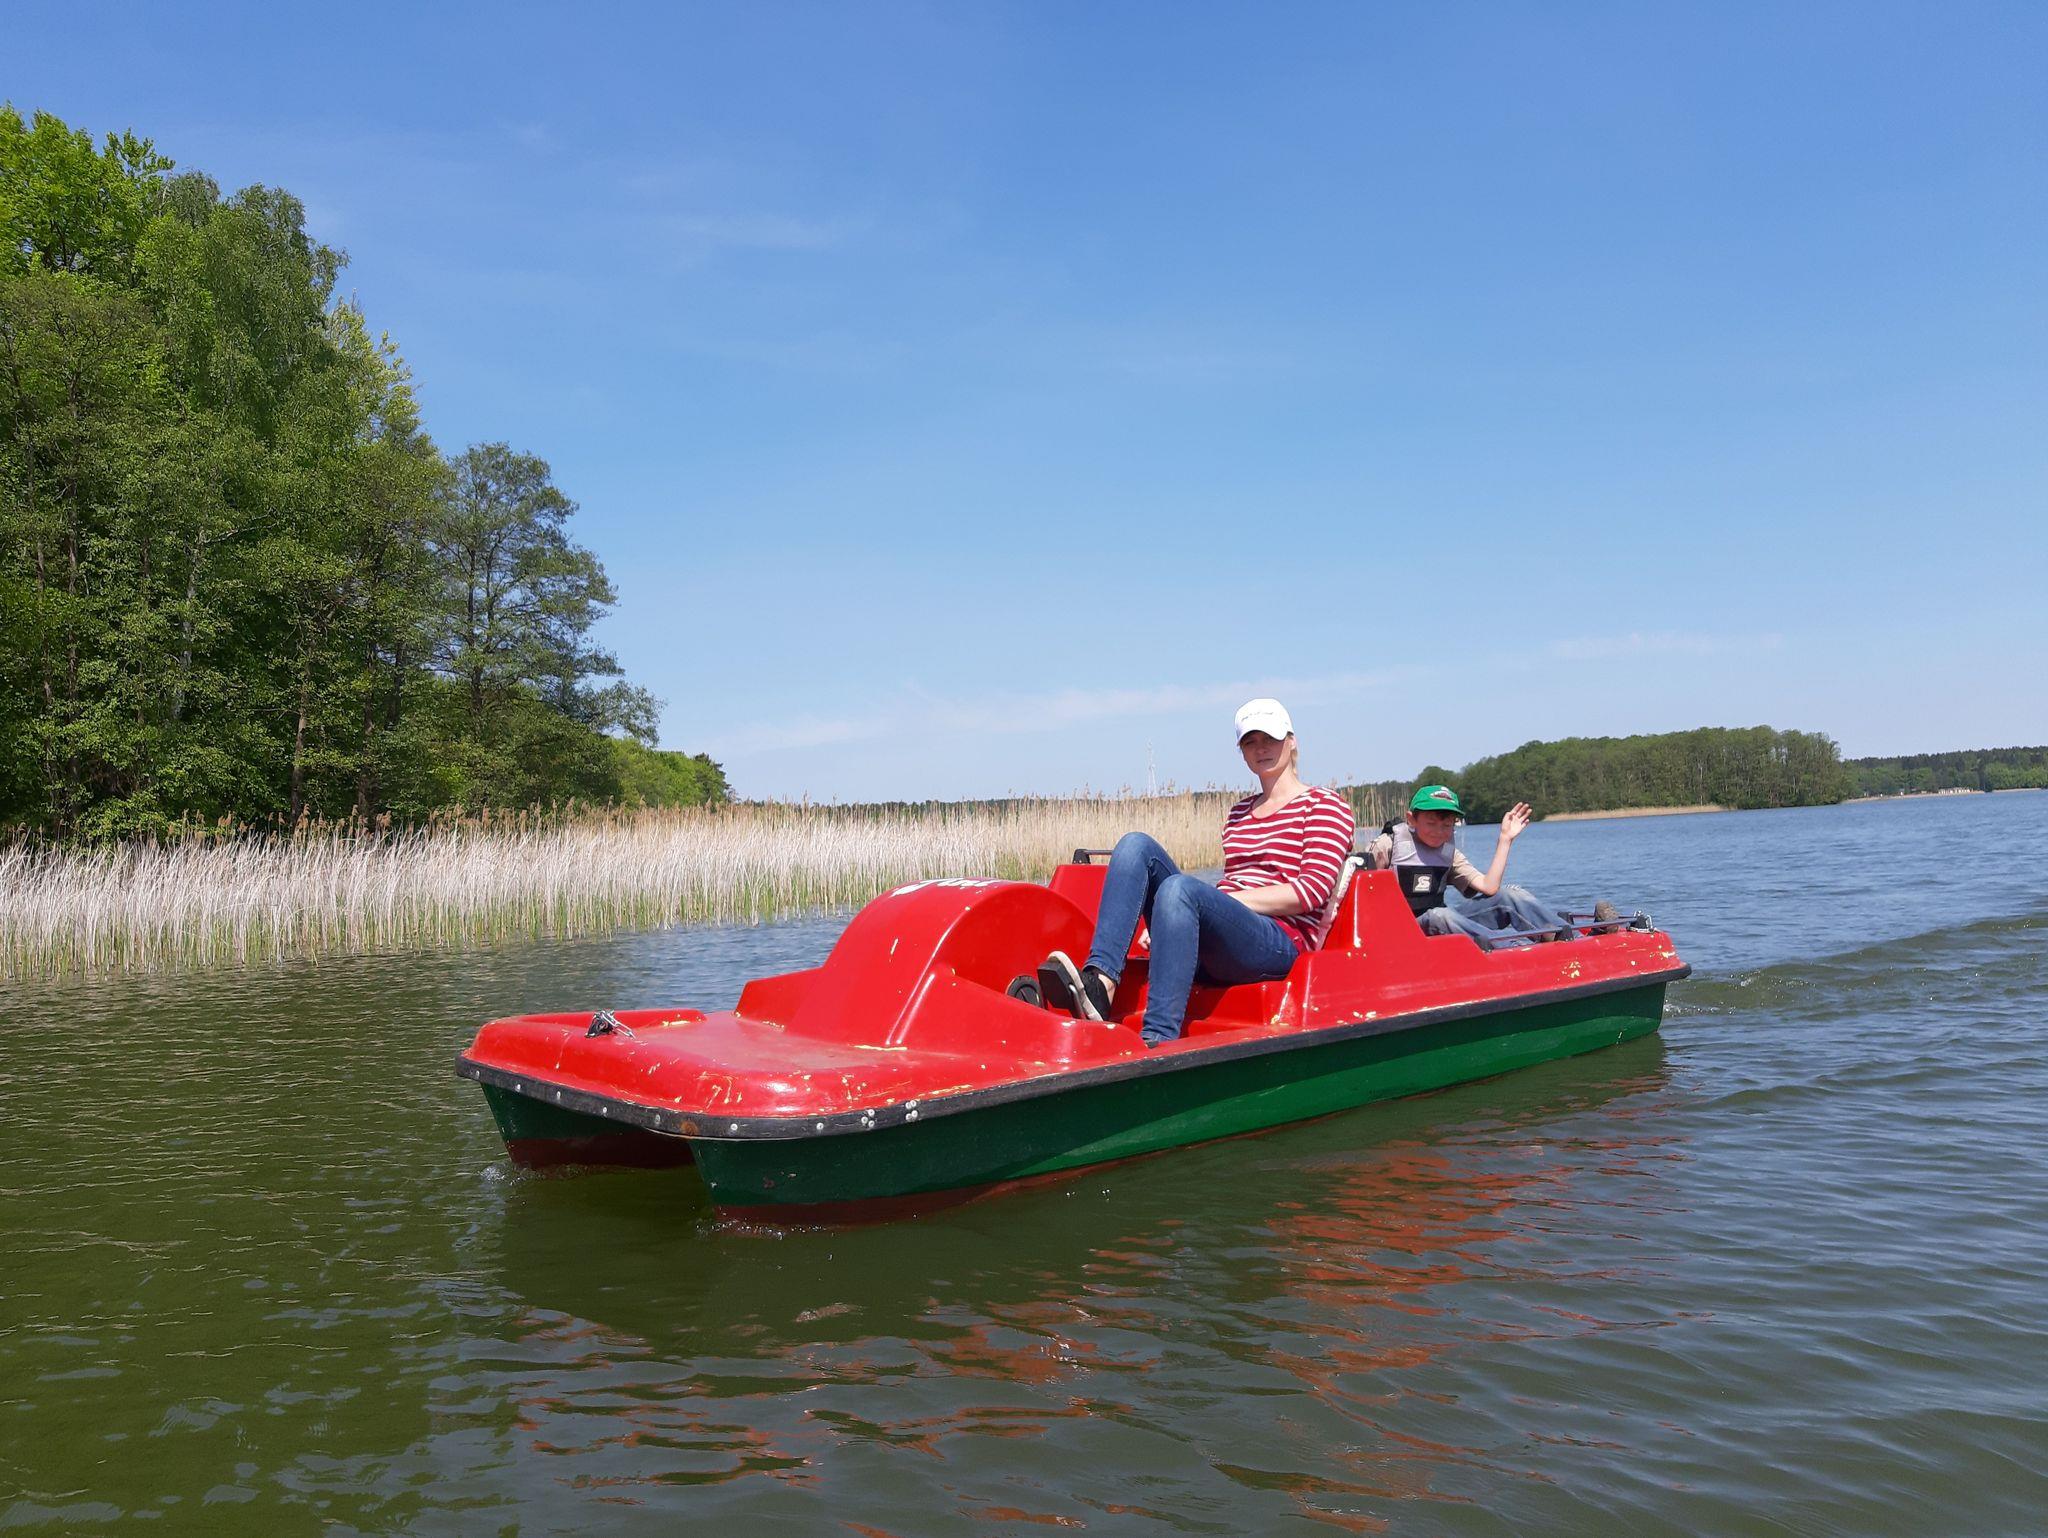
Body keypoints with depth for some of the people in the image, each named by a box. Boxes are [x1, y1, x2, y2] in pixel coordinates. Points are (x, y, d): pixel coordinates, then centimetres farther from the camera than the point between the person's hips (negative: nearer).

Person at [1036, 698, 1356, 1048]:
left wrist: (1229, 899, -12)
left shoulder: (1325, 805, 7)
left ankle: (1157, 1040, -43)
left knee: (1179, 888, -35)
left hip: (1281, 944, -6)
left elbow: (1313, 891, -6)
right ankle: (1099, 982, -33)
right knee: (1135, 845, -12)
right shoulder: (1239, 813, 28)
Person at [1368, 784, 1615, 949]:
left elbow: (1489, 887, 0)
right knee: (1438, 916, -41)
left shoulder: (1449, 853, 13)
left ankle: (1576, 940, -26)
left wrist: (1505, 839, 1)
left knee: (1509, 896, -13)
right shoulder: (1388, 844, -2)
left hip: (1442, 928, 6)